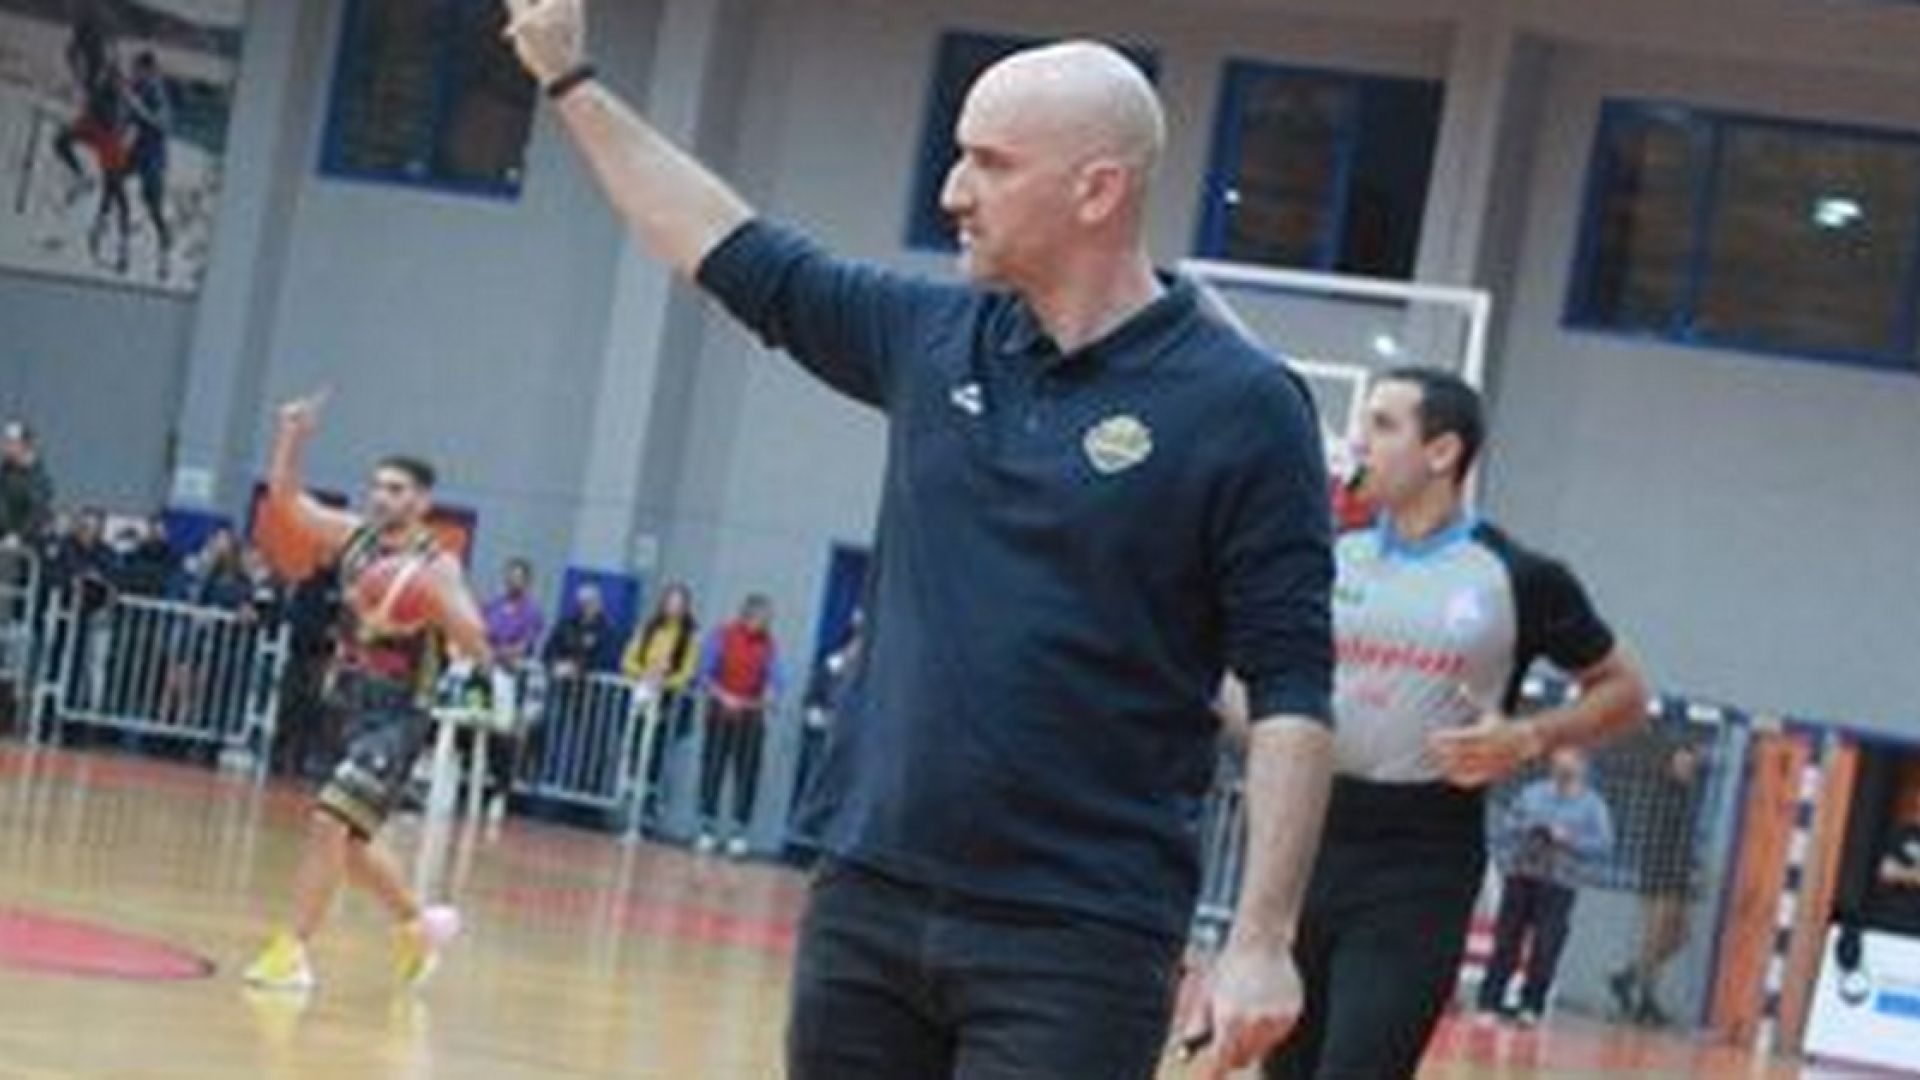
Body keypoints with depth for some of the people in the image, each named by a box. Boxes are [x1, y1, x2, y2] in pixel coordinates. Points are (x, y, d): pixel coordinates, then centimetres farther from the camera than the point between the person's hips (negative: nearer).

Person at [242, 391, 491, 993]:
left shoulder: (436, 566, -13)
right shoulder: (352, 536, 3)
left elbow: (476, 648, -19)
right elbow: (283, 502, 7)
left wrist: (439, 607, -36)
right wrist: (291, 439, -5)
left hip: (399, 718, -7)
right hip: (354, 708, 7)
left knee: (329, 822, -20)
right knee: (347, 842, 15)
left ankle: (292, 952, -16)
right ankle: (420, 925, 37)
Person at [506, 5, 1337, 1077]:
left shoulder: (1240, 406, -8)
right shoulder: (931, 339, 7)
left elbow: (1291, 692, -9)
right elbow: (740, 258, 21)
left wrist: (1263, 943, -16)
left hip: (1078, 940, -6)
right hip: (868, 902, 6)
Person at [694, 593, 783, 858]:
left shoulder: (769, 645, 1)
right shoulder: (723, 636, -3)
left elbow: (774, 680, -4)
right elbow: (705, 675, -5)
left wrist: (769, 696, -26)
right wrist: (724, 697, -18)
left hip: (752, 717, 1)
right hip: (721, 713, -1)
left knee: (747, 775, -2)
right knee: (712, 770, 1)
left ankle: (738, 832, 2)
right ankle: (708, 828, 9)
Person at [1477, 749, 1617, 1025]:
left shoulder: (1592, 805, 4)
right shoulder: (1532, 793, 13)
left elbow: (1604, 846, -3)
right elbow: (1506, 826, 13)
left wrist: (1569, 840, -15)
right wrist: (1526, 830, -8)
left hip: (1559, 885, -2)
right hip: (1520, 876, 2)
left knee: (1545, 949, -6)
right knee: (1506, 941, 2)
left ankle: (1531, 1006, 1)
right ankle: (1490, 1000, 7)